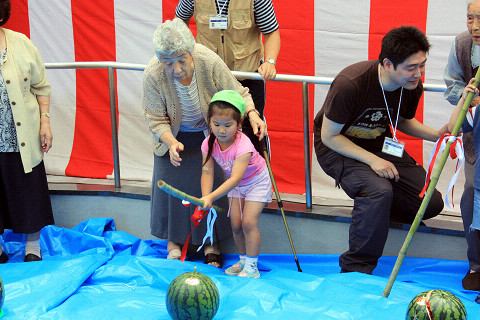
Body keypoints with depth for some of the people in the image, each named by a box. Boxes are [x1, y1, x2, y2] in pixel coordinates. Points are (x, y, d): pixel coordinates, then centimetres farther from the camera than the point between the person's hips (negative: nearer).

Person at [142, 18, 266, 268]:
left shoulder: (209, 62, -32)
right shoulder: (154, 74, -30)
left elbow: (237, 93, -17)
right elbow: (156, 118, -18)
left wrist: (252, 114, -35)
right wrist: (171, 143, -34)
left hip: (207, 133, 0)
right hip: (174, 135, 0)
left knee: (210, 181, -4)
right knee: (171, 181, -2)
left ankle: (211, 242, 13)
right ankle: (174, 241, 18)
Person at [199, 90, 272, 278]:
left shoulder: (243, 146, -39)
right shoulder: (209, 144, -21)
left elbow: (235, 179, -45)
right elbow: (207, 171, -21)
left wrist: (211, 197, -53)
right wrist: (205, 198, -37)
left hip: (256, 182, -6)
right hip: (235, 185, 6)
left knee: (248, 222, -14)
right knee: (235, 224, 3)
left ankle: (251, 266, -4)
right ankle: (243, 260, 22)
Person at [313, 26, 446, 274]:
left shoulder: (413, 87, -13)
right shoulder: (350, 84, -32)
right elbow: (329, 137, -20)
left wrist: (436, 135, -8)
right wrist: (372, 160, -28)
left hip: (378, 144, 6)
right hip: (338, 147, -6)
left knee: (431, 203, -7)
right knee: (379, 190, -34)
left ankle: (370, 210, 21)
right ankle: (356, 268, -18)